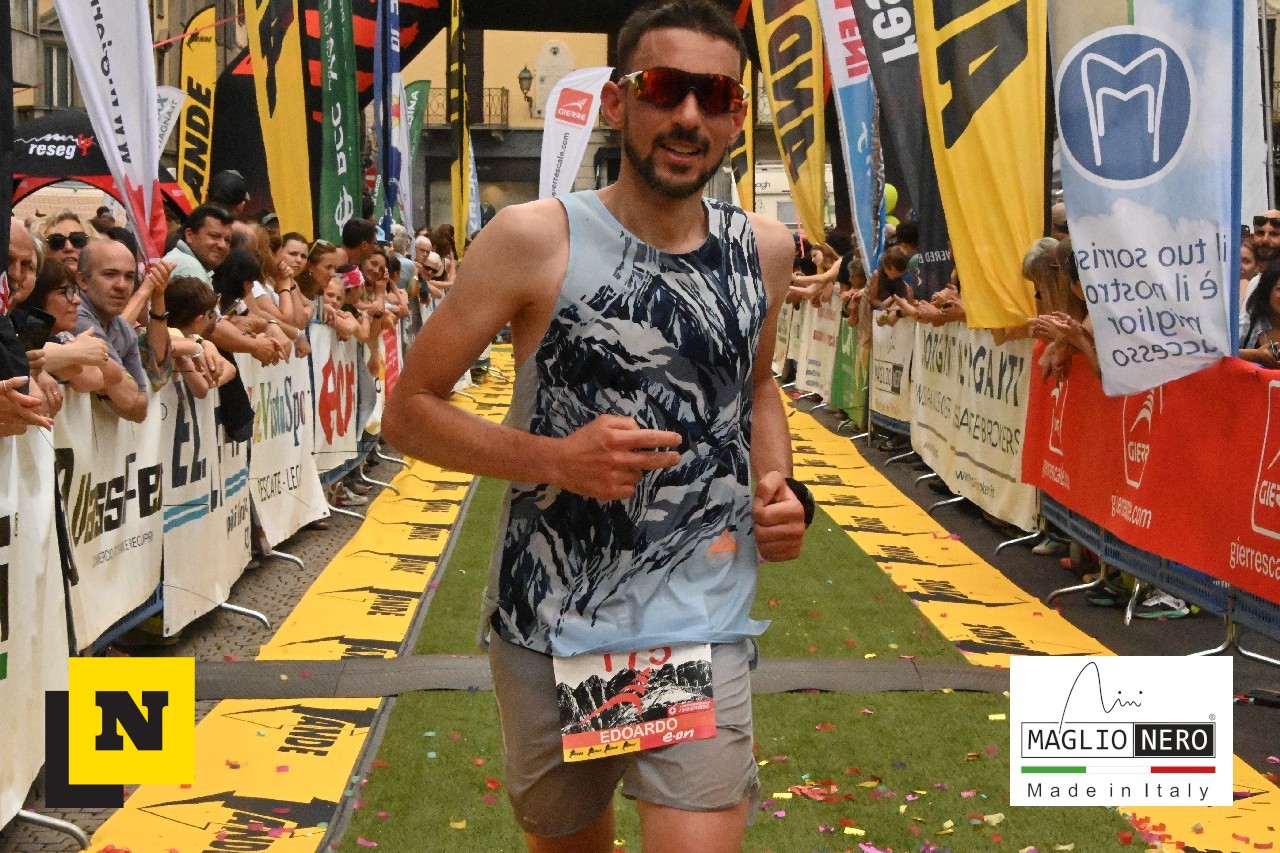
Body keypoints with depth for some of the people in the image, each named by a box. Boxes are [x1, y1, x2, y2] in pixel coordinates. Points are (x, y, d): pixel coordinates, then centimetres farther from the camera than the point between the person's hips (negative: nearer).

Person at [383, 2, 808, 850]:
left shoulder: (765, 249, 2)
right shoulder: (535, 239, -10)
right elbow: (410, 410, -6)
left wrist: (781, 484, 3)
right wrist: (553, 458, -20)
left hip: (703, 629, 2)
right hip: (551, 628, -1)